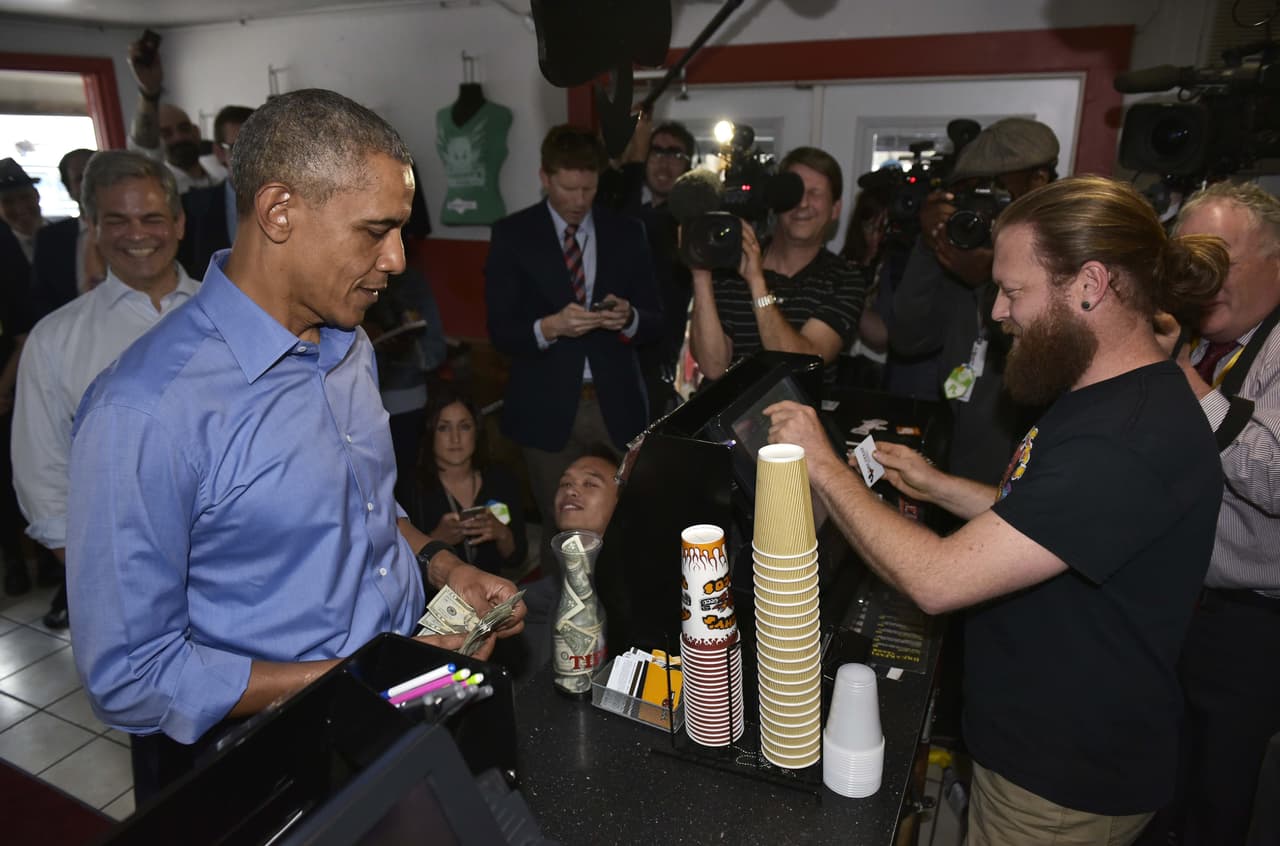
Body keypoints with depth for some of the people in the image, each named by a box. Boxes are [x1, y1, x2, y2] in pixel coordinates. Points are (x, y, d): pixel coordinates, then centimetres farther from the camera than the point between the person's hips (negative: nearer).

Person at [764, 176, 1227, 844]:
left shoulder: (1131, 441, -32)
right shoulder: (1103, 395, 3)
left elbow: (937, 581, -34)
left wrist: (822, 465, -24)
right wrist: (938, 486, 4)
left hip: (1065, 787, -8)